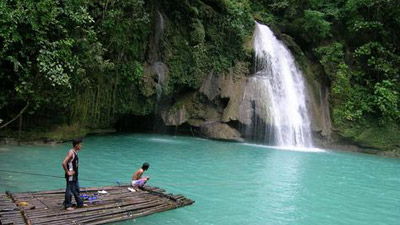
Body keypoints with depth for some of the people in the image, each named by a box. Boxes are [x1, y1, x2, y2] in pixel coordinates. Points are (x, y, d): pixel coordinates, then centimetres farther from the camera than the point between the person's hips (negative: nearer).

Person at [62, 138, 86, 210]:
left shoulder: (75, 152, 8)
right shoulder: (71, 153, -21)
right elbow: (64, 163, -29)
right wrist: (67, 172, -21)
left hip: (75, 175, 9)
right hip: (70, 176, -9)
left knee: (76, 189, 17)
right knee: (69, 190, 3)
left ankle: (80, 203, 28)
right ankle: (67, 205, 15)